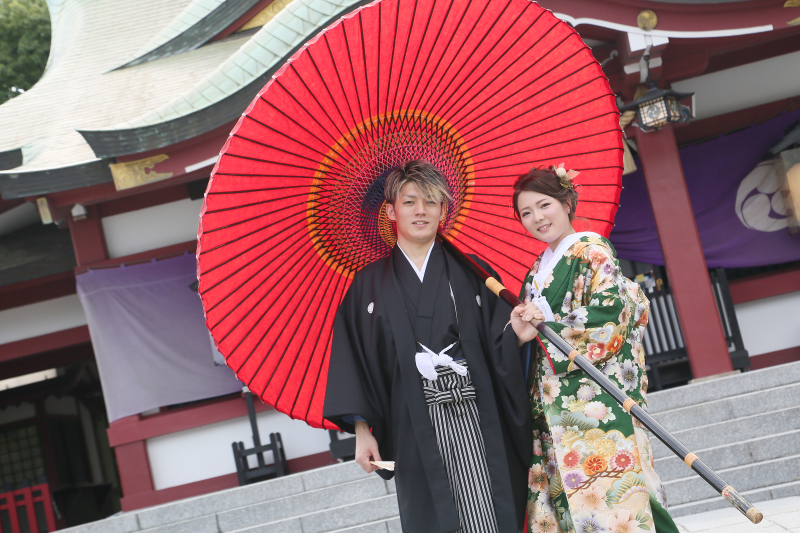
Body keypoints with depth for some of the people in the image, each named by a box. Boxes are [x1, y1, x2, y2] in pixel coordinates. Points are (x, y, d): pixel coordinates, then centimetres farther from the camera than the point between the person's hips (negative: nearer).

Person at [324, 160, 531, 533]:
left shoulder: (471, 273, 10)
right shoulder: (369, 284, 10)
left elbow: (504, 347, 5)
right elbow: (353, 359, 7)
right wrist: (362, 430, 1)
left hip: (478, 417, 0)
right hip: (415, 429, 0)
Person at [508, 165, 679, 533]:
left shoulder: (592, 250, -1)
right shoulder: (538, 271, 19)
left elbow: (609, 316, -12)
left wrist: (545, 327, -10)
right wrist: (520, 334, -6)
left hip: (595, 396, -6)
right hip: (551, 410, 7)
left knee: (608, 497, -12)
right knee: (562, 497, 2)